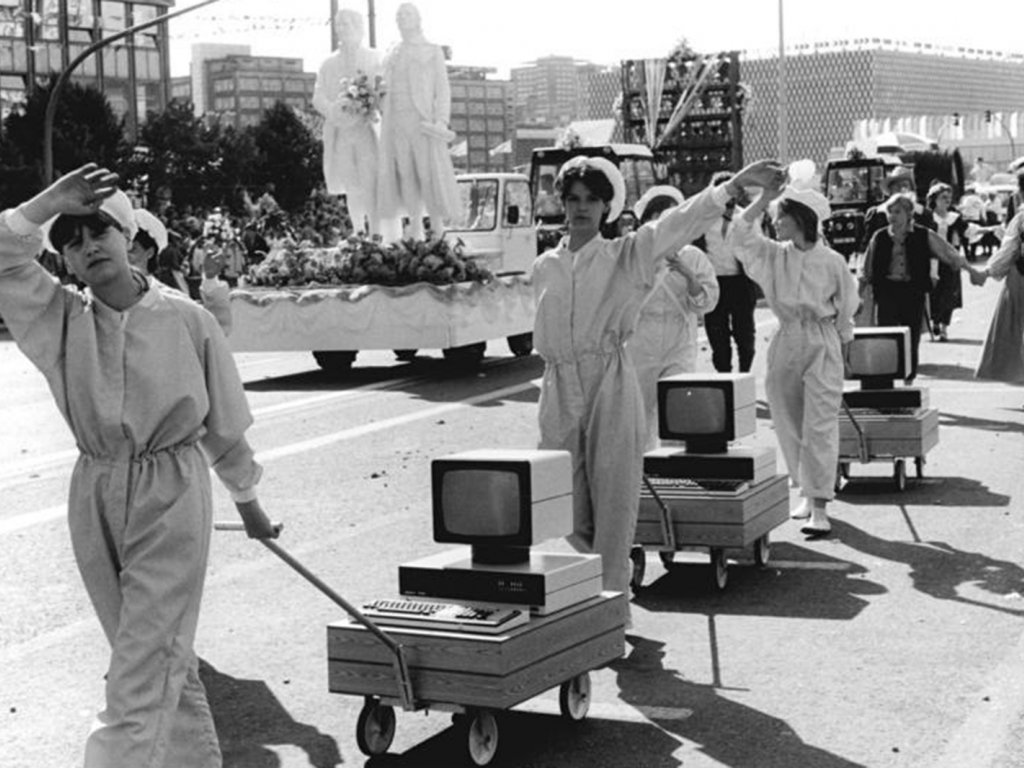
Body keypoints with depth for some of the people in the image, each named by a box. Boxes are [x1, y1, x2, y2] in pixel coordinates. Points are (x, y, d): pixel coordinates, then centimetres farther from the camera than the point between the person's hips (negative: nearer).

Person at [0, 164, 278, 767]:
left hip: (172, 495, -4)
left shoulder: (188, 321, -5)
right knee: (167, 658, 17)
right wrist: (51, 201, -19)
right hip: (96, 497, 4)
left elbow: (224, 425, 5)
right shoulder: (62, 319, 1)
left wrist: (248, 504, 15)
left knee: (144, 671, -9)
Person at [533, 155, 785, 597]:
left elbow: (682, 221, -6)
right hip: (559, 390, 3)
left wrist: (734, 186, -14)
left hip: (611, 386, -3)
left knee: (614, 497, -3)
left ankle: (612, 593, 5)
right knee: (568, 502, 6)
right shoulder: (545, 266, 13)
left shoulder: (627, 255, 4)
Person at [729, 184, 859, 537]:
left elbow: (846, 308, 6)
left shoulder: (831, 262, -4)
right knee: (789, 424, 9)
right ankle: (806, 492, 25)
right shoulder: (772, 256, 4)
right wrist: (763, 199, -14)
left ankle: (820, 507, -11)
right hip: (785, 343, 4)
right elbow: (739, 234, -9)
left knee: (820, 424, -9)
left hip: (822, 344, -4)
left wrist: (842, 347, 10)